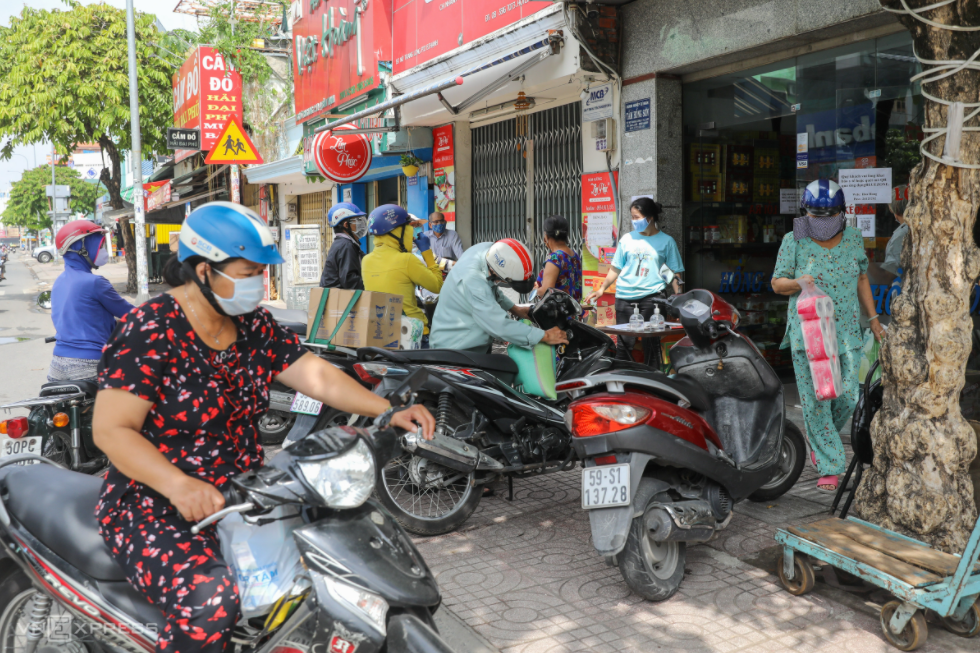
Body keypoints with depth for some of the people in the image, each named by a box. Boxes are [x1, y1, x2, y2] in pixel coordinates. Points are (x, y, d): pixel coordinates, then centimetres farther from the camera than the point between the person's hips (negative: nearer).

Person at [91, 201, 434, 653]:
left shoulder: (253, 324, 5)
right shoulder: (151, 331, -16)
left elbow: (315, 374, 0)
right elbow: (110, 429, -20)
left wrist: (389, 411, -14)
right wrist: (180, 486, -34)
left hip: (241, 495, 7)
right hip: (155, 508, -7)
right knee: (209, 600, -32)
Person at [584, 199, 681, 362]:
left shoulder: (666, 241, 7)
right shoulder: (627, 239, 11)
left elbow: (673, 274, 7)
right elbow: (616, 268, 13)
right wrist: (601, 290, 2)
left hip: (652, 295, -2)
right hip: (625, 296, 2)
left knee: (652, 342, -5)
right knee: (624, 343, -1)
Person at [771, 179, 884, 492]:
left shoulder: (853, 239, 7)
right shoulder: (794, 241, -4)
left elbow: (862, 280, 17)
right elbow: (777, 283, 0)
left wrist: (873, 318, 15)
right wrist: (799, 283, -22)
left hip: (847, 332, 3)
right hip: (807, 332, -3)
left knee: (848, 396, 0)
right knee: (815, 399, -2)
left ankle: (817, 438, 30)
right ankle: (829, 466, 9)